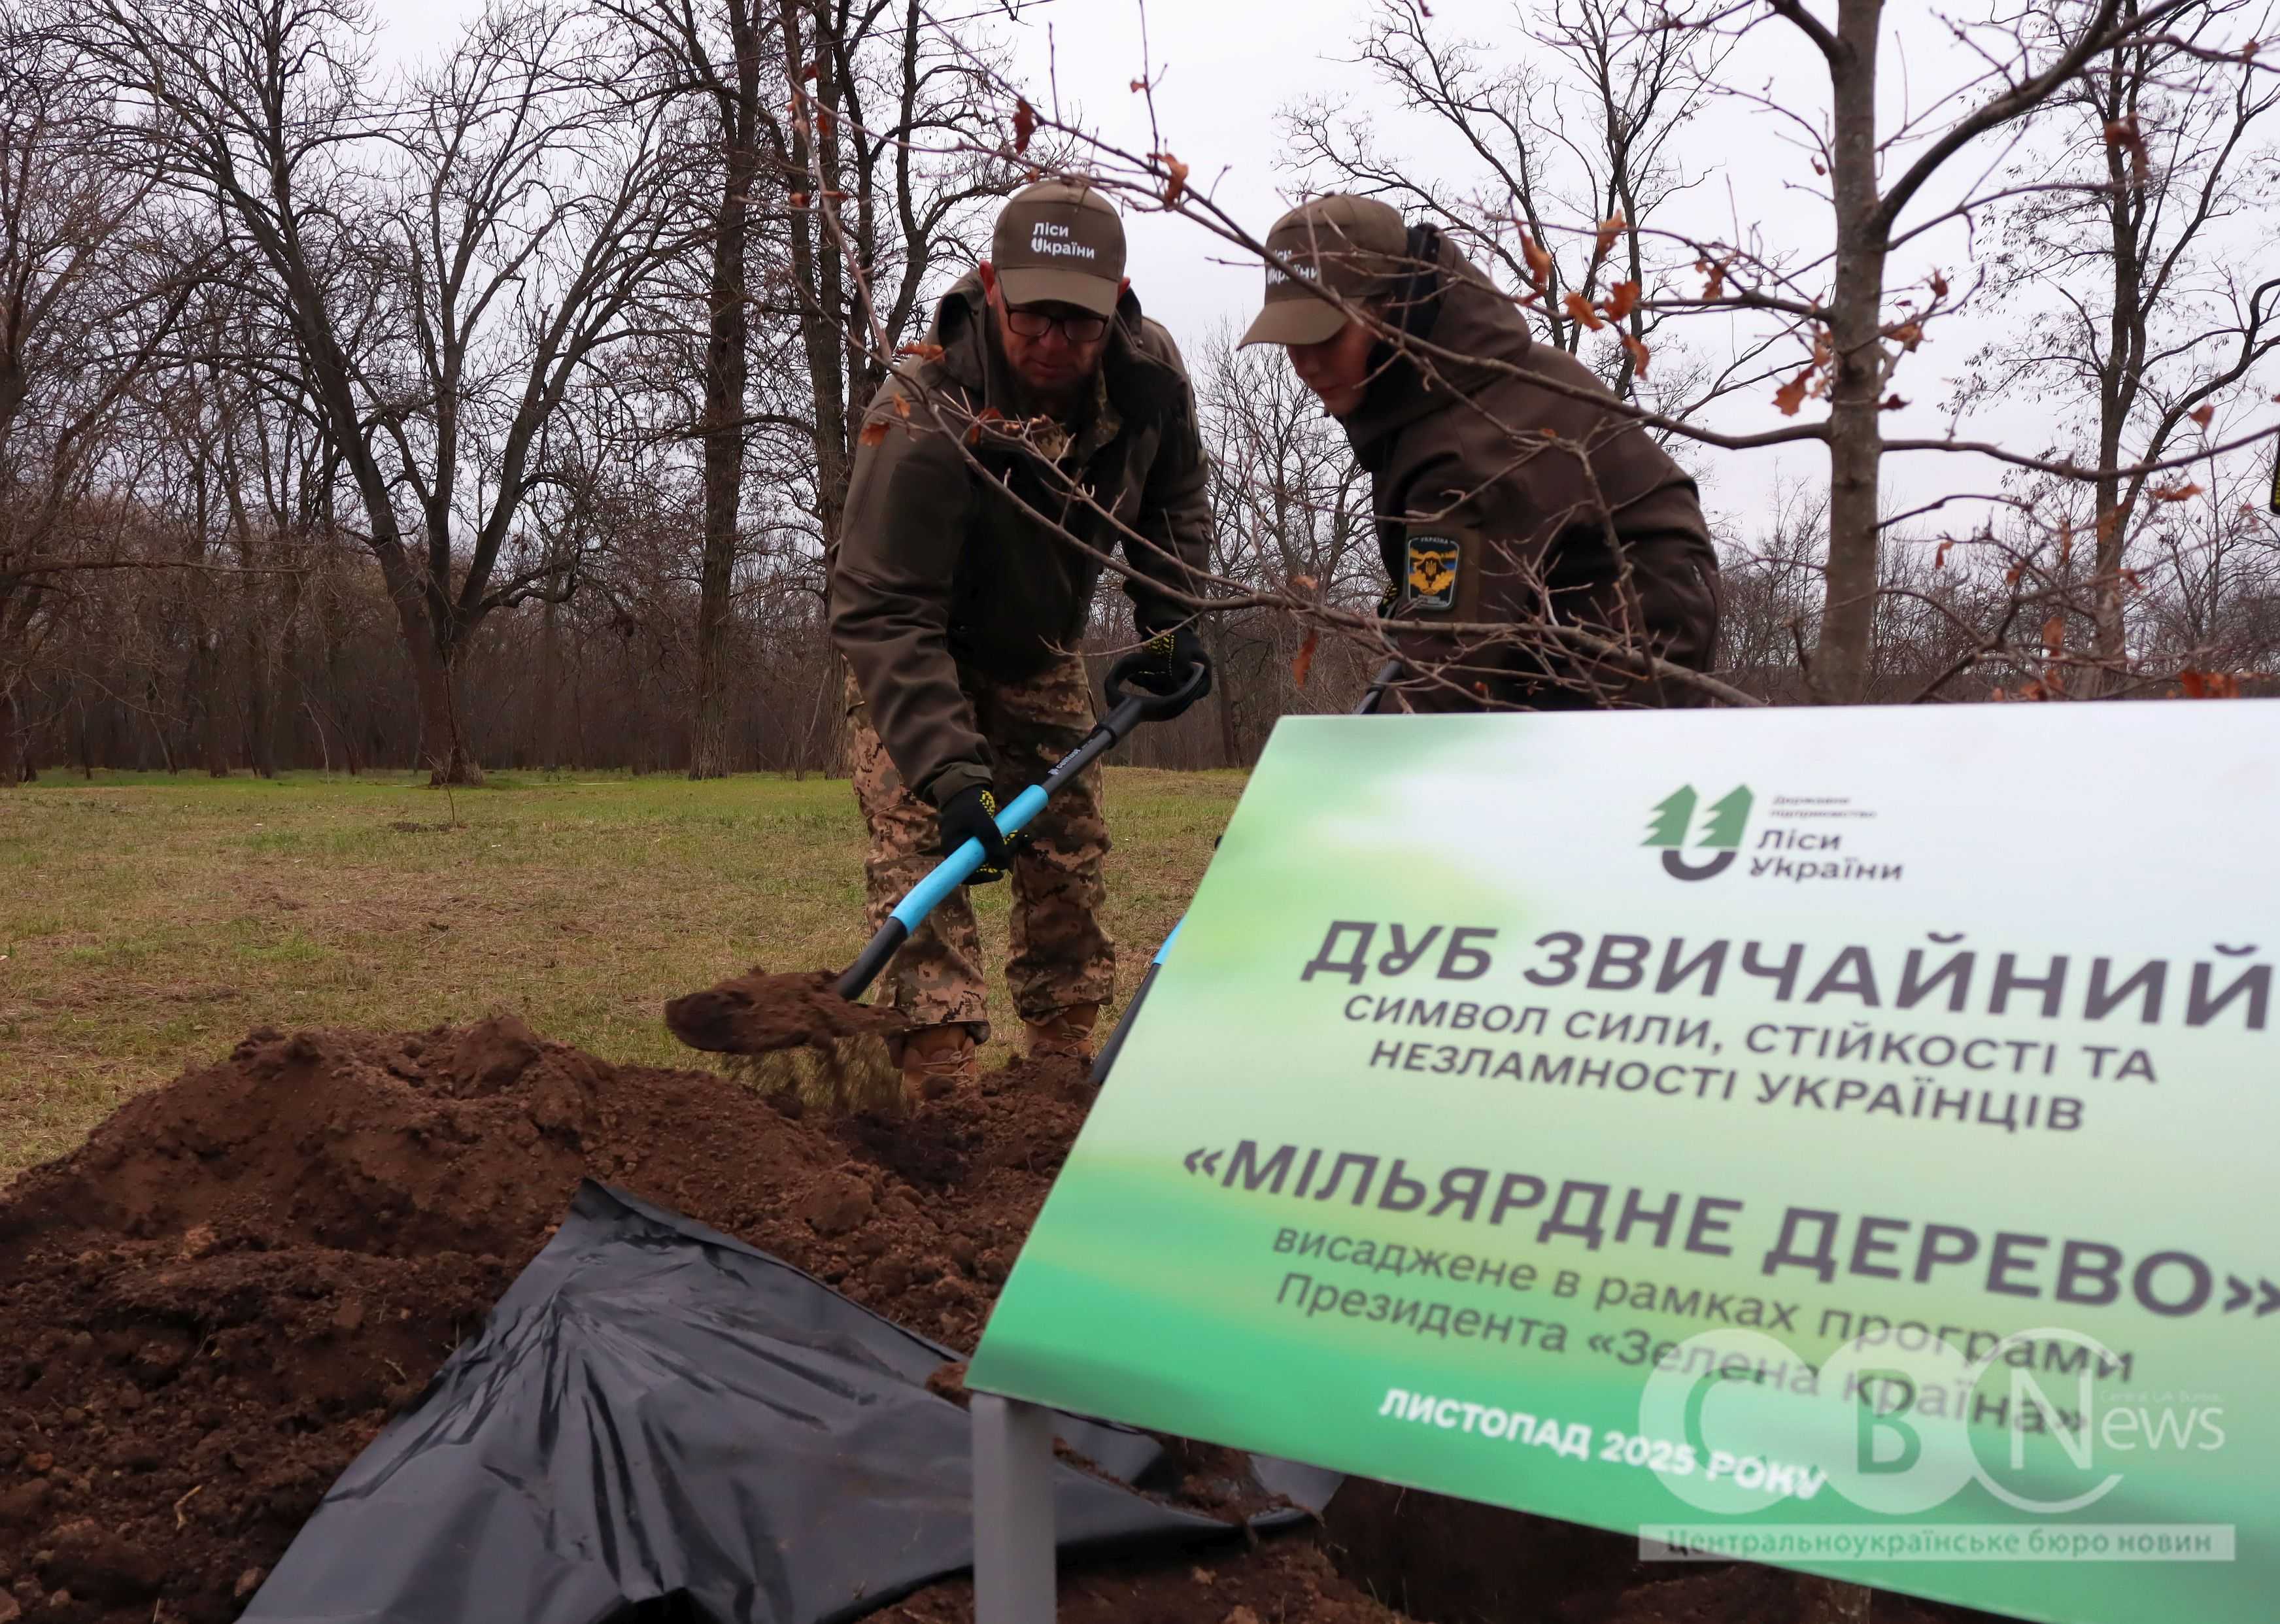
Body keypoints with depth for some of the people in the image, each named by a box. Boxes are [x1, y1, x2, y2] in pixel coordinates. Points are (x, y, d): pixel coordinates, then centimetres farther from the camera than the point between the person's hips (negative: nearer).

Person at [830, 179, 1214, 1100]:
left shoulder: (1150, 374, -19)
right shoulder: (921, 418, -37)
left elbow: (1174, 500, 4)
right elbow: (884, 614, -38)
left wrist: (1171, 623, -9)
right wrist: (948, 769, -46)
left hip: (1041, 648, 5)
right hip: (919, 653, -5)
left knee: (1071, 849, 4)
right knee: (920, 841, -19)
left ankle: (1065, 1055, 15)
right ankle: (941, 1075, -20)